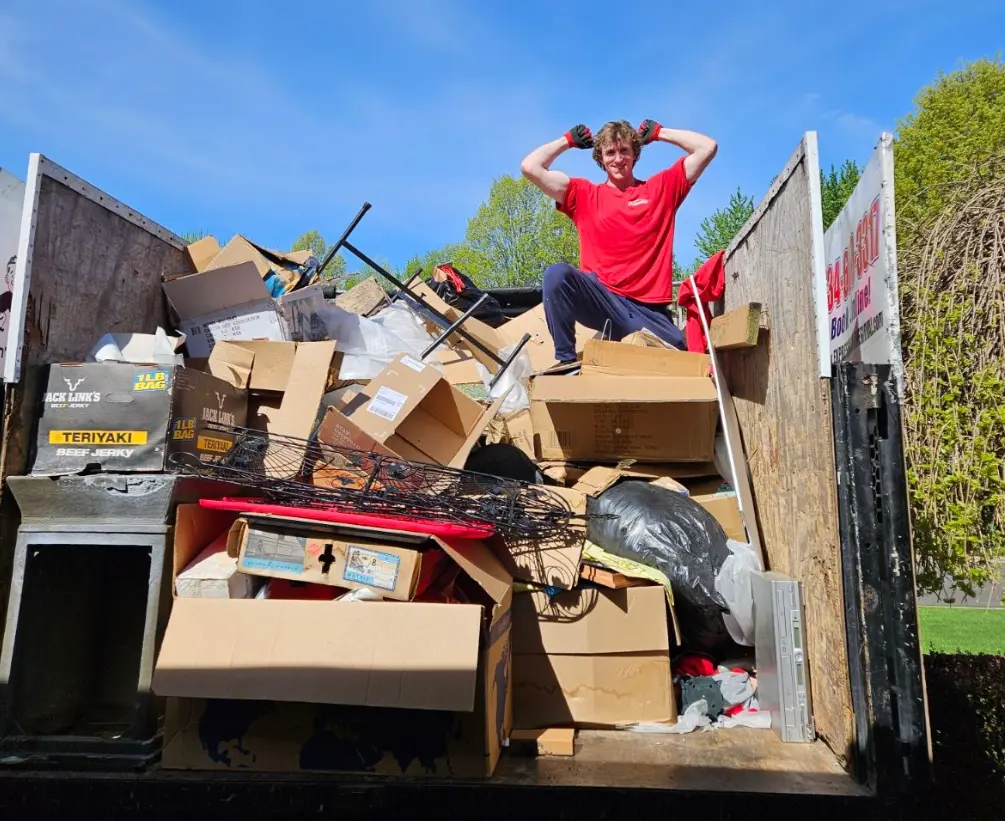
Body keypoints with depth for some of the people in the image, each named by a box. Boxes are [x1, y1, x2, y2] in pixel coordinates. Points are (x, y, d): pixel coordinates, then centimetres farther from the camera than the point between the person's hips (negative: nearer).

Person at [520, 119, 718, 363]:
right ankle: (566, 361, -20)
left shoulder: (661, 188, 15)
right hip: (601, 299, -1)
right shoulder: (584, 194, 12)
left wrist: (658, 133, 17)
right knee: (557, 274, -31)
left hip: (649, 309, 1)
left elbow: (707, 148, 11)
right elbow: (530, 167, 5)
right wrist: (568, 140, 17)